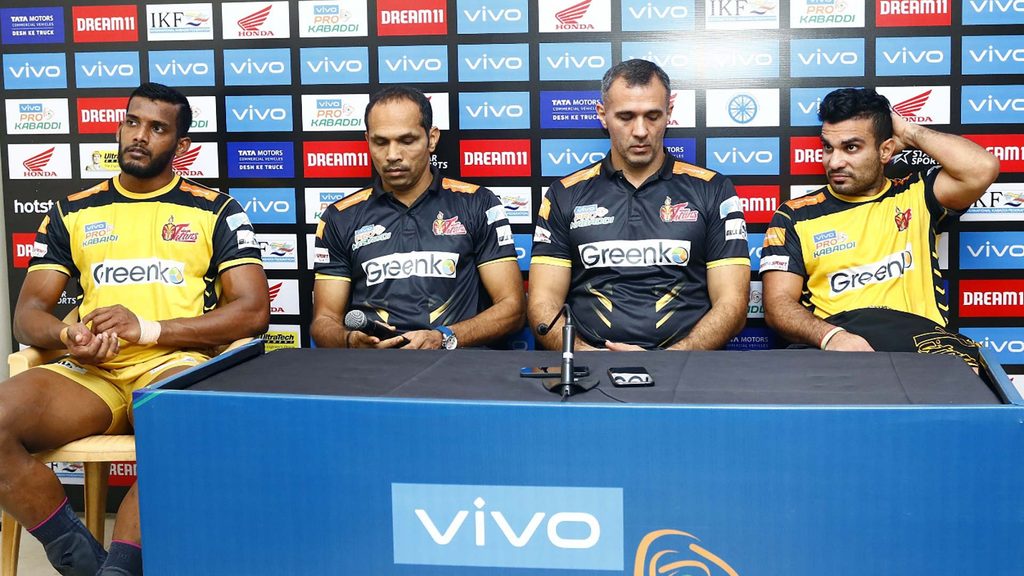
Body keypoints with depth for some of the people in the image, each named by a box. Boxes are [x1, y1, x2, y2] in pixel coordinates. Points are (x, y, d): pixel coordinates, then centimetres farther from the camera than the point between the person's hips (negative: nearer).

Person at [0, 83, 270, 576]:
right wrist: (69, 337, -9)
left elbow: (253, 311, 2)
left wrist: (149, 328, -10)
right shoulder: (72, 213, 20)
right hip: (88, 371, 3)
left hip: (175, 365, -3)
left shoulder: (216, 212, 12)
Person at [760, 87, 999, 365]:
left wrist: (910, 133, 12)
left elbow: (983, 169, 0)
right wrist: (830, 335, -18)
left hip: (918, 334, 2)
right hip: (830, 340, -1)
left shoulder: (916, 197, 18)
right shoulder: (795, 216, 14)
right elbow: (779, 303, 3)